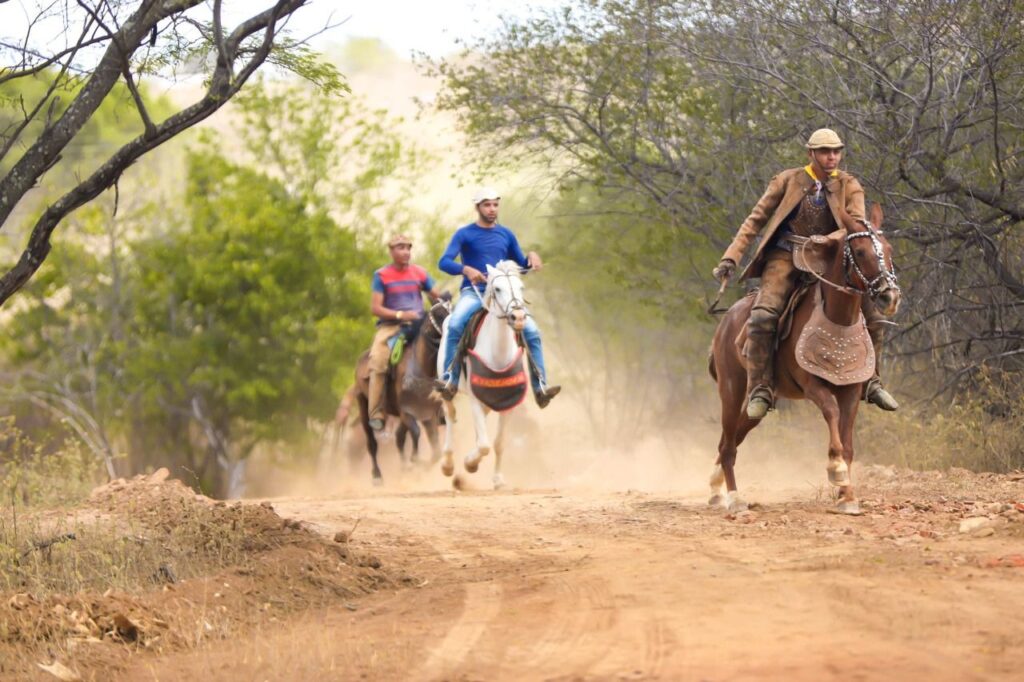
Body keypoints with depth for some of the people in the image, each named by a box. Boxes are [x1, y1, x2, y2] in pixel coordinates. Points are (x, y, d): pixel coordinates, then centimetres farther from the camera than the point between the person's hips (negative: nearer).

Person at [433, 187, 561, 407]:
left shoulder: (506, 235, 14)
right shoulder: (465, 234, 2)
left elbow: (521, 265, 20)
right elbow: (444, 262, -8)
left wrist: (531, 257, -4)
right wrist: (466, 269, -27)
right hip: (473, 292, -3)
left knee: (532, 331, -14)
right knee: (454, 325, -33)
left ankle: (540, 387, -11)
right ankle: (450, 379, -26)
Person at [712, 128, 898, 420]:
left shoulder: (849, 187, 5)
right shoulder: (788, 181, 2)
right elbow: (755, 220, 4)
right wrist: (730, 258, -5)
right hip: (785, 260, -2)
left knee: (874, 316, -7)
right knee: (762, 317, -27)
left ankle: (869, 382, 11)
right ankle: (760, 390, -20)